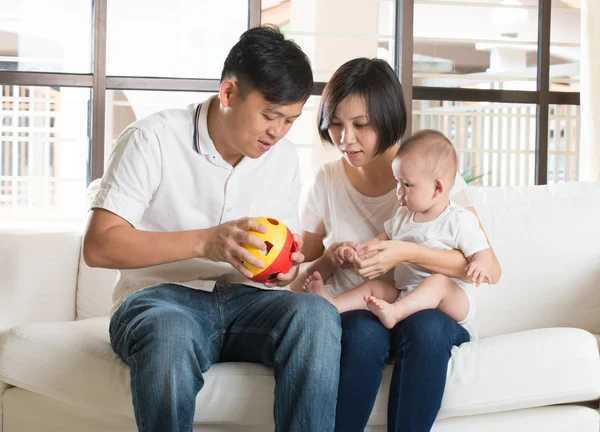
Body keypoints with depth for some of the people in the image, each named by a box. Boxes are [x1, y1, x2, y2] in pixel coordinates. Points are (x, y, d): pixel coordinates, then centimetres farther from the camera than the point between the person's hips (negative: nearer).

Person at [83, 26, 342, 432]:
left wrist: (286, 268, -9)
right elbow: (98, 246, -13)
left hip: (245, 298, 4)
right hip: (161, 296, -4)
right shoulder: (153, 140, -7)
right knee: (170, 335, -40)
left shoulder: (284, 157, 10)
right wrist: (204, 241, -24)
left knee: (317, 314, -29)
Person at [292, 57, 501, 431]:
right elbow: (299, 283, 6)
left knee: (424, 328, -36)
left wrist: (409, 253, -27)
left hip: (430, 309, -1)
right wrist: (328, 261, -16)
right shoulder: (325, 183, 1)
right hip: (355, 315, 1)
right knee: (364, 333, -35)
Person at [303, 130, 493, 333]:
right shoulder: (404, 215, 14)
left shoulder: (460, 221, -9)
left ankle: (394, 312, -52)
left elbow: (482, 253, -11)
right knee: (375, 286, -4)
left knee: (439, 281, -35)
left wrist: (479, 266, -36)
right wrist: (355, 251, 3)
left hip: (453, 300, -8)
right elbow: (381, 240, 23)